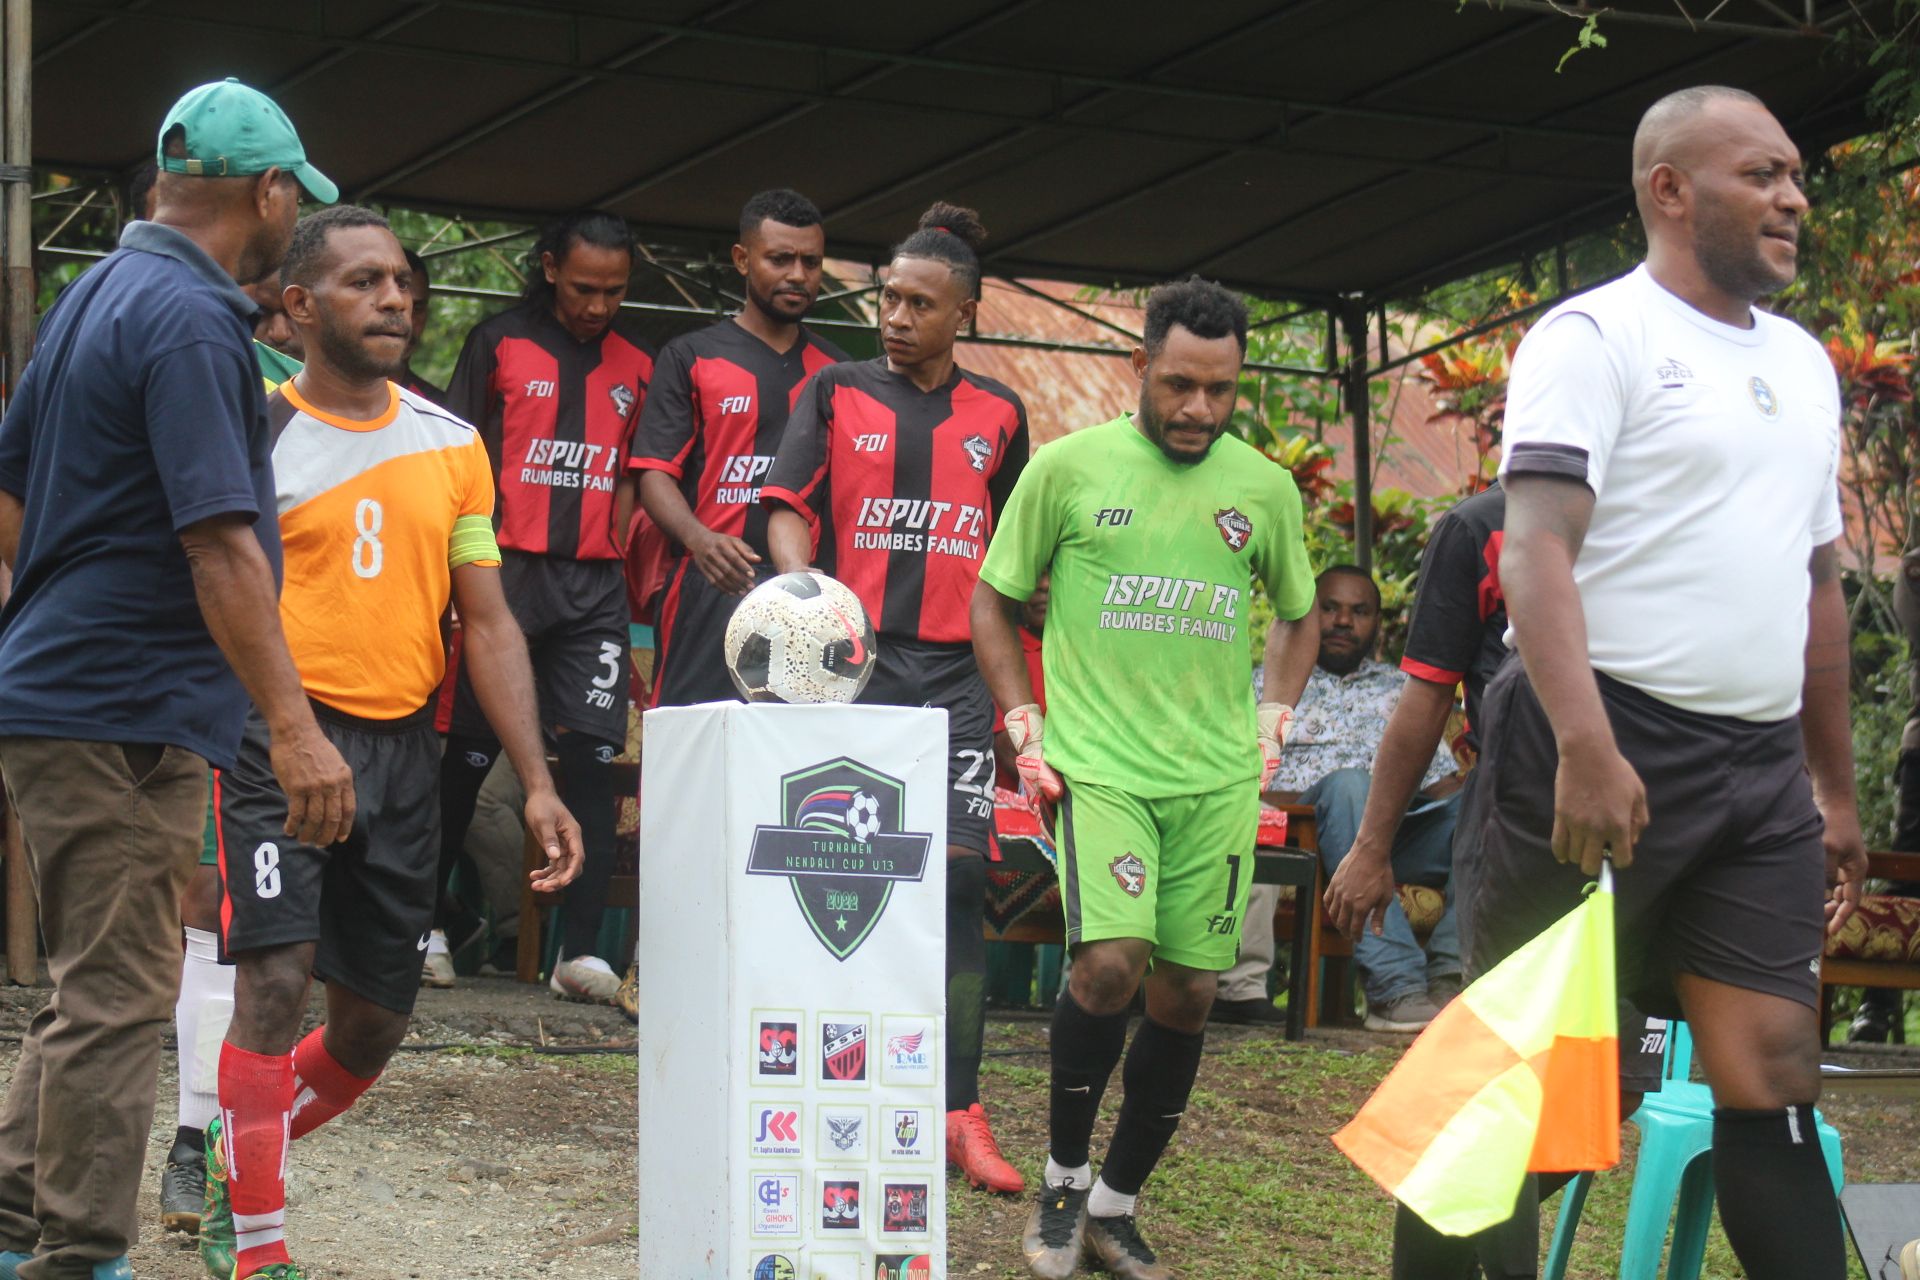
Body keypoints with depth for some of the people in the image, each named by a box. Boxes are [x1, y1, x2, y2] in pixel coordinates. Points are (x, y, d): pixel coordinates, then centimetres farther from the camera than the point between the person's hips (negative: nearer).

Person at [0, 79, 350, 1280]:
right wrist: (296, 727, -24)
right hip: (127, 716, -10)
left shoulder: (99, 294, 15)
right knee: (117, 1003, -4)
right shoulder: (191, 321, -16)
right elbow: (220, 547, -23)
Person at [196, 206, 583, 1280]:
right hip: (277, 736, -5)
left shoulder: (453, 446, 11)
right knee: (277, 982, -18)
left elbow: (488, 621, 12)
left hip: (403, 746, 5)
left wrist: (537, 781, 4)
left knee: (377, 1019, 9)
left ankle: (236, 1173, 33)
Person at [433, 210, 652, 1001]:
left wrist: (617, 573, 8)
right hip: (506, 574, -3)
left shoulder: (635, 367, 14)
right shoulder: (498, 344, 3)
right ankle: (430, 921, 17)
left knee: (593, 757, -6)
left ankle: (581, 948, -7)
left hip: (594, 584, 3)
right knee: (470, 752, 2)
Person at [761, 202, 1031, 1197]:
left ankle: (959, 1110, -5)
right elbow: (786, 508, -1)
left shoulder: (997, 414, 13)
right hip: (854, 660, -1)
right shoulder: (836, 392, 6)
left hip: (956, 669, 1)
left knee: (959, 873, -7)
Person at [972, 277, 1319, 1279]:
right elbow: (993, 600, 10)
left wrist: (1273, 716, 13)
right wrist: (1023, 722, 1)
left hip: (1218, 779, 4)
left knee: (1187, 991, 4)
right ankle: (1064, 1175, 1)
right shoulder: (1068, 467, 1)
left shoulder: (1264, 489, 9)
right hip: (1097, 764, -4)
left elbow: (1299, 614, 27)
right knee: (1111, 960, -21)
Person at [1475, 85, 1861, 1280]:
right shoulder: (1596, 335, -5)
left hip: (1762, 770, 7)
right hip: (1613, 747, -6)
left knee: (1776, 1070, 1)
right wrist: (1585, 745, -30)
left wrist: (1838, 789, 22)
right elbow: (1539, 546, -17)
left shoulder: (1805, 364, 19)